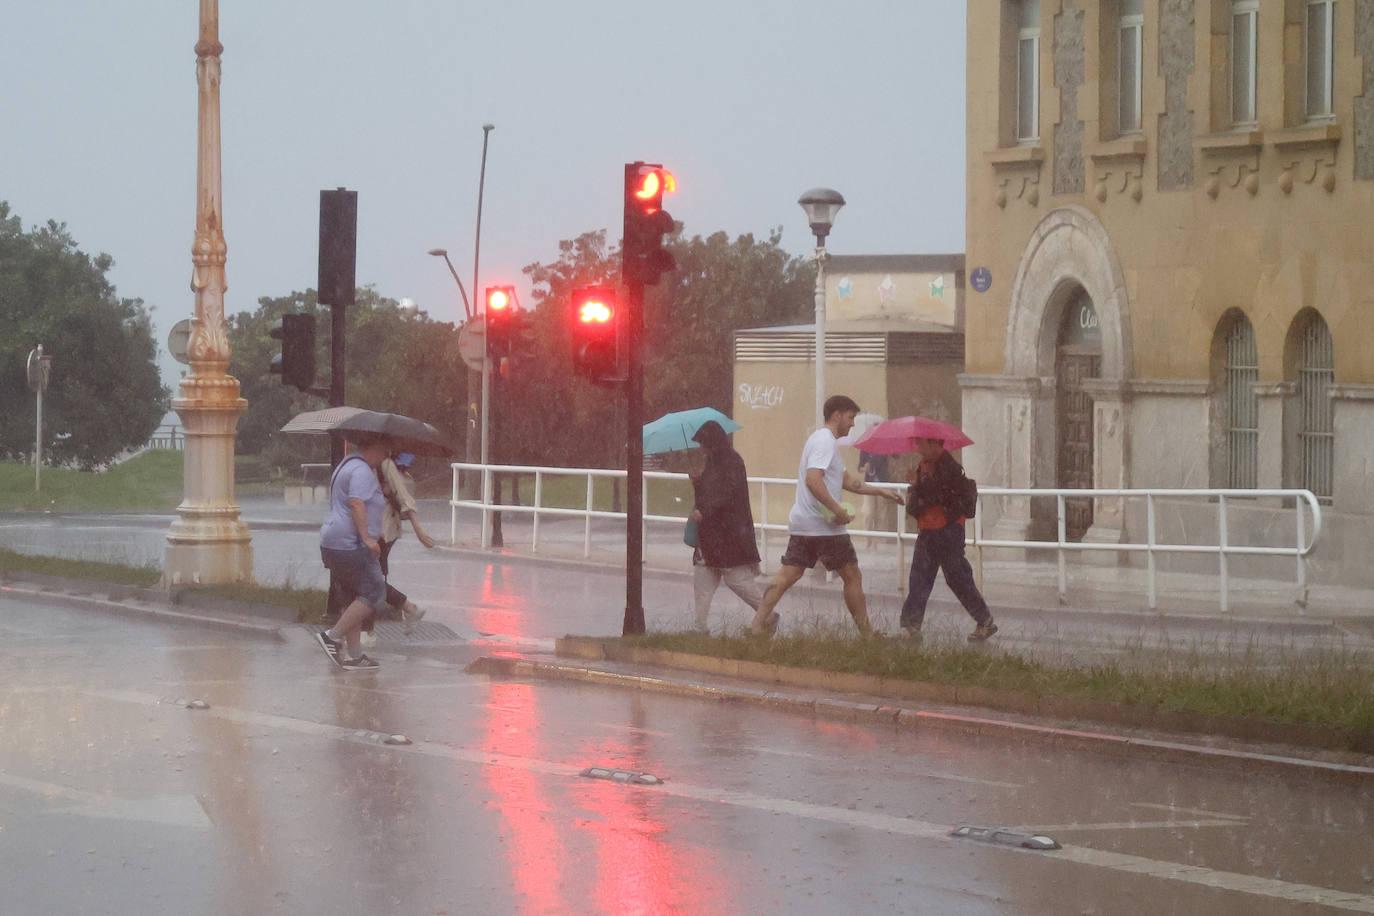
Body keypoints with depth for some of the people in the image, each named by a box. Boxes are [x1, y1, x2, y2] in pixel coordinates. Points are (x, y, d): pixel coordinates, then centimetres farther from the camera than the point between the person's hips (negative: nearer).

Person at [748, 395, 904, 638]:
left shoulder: (820, 439, 21)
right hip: (825, 526, -9)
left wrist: (881, 492, 31)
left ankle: (758, 624, -5)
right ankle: (867, 634, 6)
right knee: (852, 576, 1)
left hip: (801, 524, 9)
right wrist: (838, 510, -25)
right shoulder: (826, 442, -13)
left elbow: (847, 480, 30)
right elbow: (813, 480, -27)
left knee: (788, 574, 4)